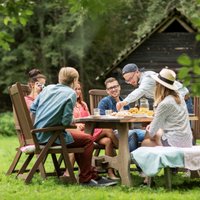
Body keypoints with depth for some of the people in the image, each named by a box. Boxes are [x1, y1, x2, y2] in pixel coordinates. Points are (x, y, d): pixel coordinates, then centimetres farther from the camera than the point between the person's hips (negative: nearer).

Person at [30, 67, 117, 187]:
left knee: (78, 135, 24)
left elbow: (33, 109, 13)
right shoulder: (71, 93, -8)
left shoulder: (48, 88, 12)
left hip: (39, 135, 8)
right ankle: (85, 179, 5)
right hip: (51, 136, -8)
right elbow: (66, 121, -15)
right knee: (88, 140, 1)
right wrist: (73, 120, 5)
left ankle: (93, 176, 26)